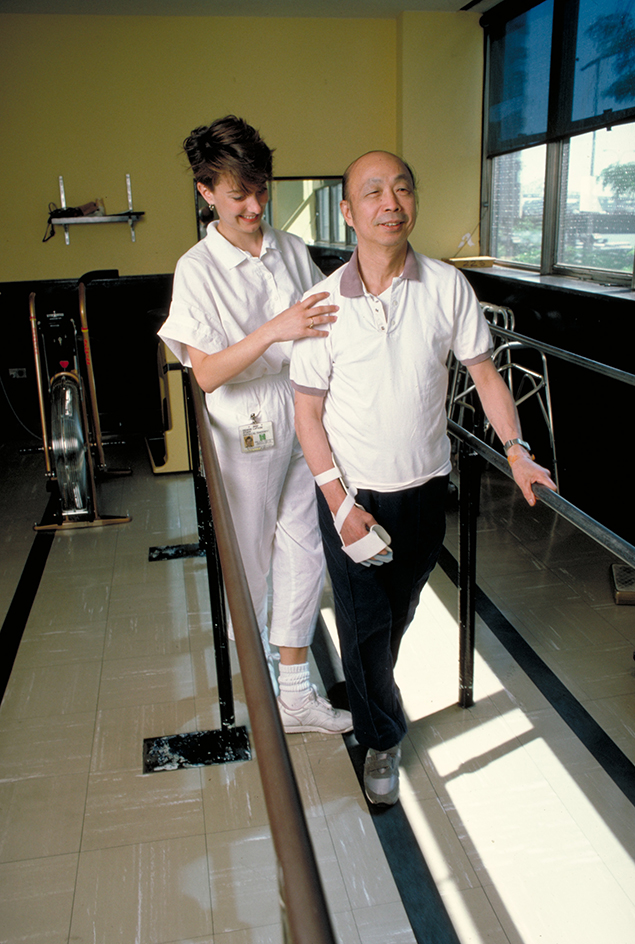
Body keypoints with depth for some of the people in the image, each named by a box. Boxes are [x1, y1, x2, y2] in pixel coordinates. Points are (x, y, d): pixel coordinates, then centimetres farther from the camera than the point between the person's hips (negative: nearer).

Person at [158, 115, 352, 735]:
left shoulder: (293, 250, 4)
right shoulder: (196, 270, -11)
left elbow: (323, 326, 14)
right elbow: (206, 374, -19)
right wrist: (273, 331, -30)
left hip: (304, 418, 4)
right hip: (246, 432, -4)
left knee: (305, 552, 7)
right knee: (251, 554, 11)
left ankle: (296, 694, 22)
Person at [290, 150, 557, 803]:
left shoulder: (447, 287, -7)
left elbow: (484, 374, 3)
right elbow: (308, 413, -8)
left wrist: (517, 453, -5)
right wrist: (340, 502, -13)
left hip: (424, 488, 2)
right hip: (350, 493, -2)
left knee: (399, 611, 20)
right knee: (364, 622, 5)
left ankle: (373, 688, 51)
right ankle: (381, 737, 30)